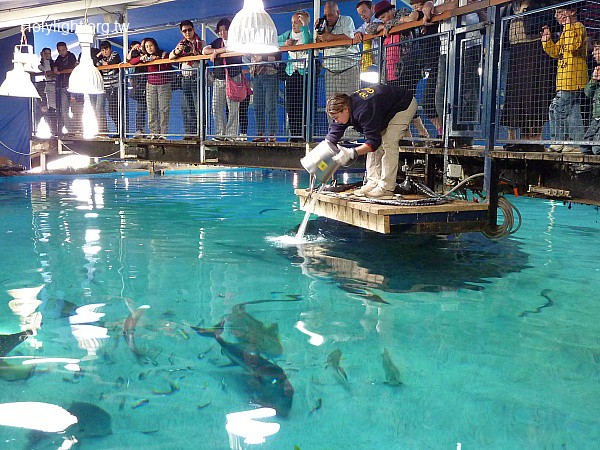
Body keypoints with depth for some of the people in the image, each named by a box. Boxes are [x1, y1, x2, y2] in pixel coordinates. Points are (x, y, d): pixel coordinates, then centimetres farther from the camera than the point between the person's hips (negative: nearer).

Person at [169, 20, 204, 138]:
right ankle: (189, 132, 9)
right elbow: (170, 56, 8)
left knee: (198, 106, -10)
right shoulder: (182, 43, 16)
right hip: (185, 77, 5)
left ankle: (199, 132, -9)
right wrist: (177, 50, -11)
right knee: (186, 107, 4)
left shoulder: (200, 43, 3)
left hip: (196, 76, -5)